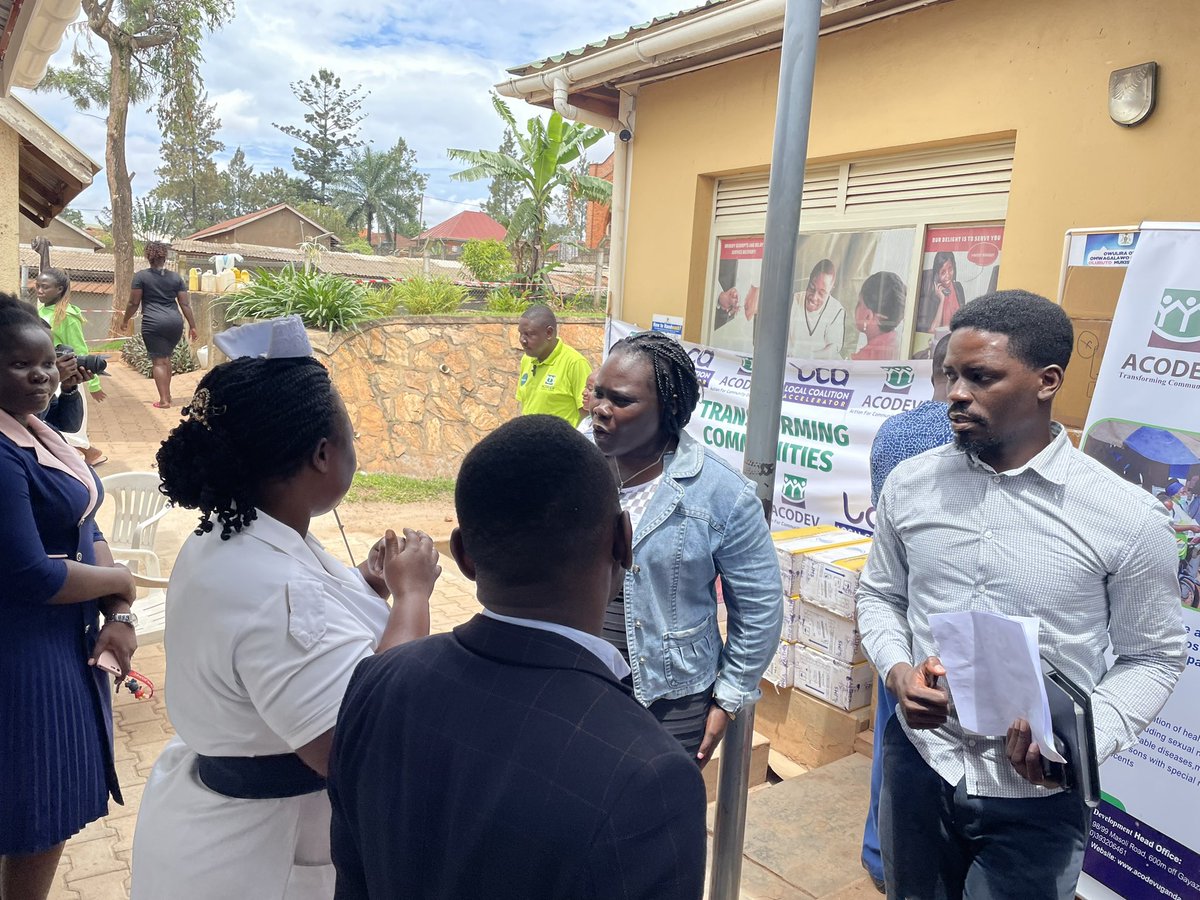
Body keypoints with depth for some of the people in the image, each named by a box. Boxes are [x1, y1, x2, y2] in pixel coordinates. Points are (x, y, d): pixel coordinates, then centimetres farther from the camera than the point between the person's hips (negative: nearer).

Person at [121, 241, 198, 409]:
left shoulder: (141, 276, 1)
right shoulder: (176, 277, 9)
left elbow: (133, 303, 1)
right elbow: (185, 304, 8)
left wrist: (125, 320, 16)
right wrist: (192, 326, 13)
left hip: (153, 323, -3)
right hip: (175, 322, 4)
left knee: (158, 361, -1)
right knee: (166, 357, 19)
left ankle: (164, 400, -5)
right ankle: (167, 394, 24)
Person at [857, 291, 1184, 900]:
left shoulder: (1127, 518, -14)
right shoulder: (909, 484, -5)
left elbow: (1152, 658, -3)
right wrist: (897, 672, -12)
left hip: (1036, 797, -3)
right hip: (916, 764, 3)